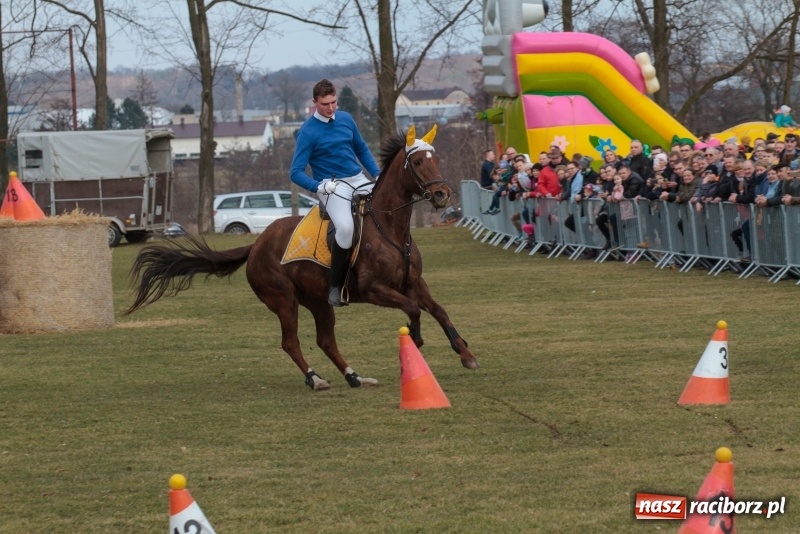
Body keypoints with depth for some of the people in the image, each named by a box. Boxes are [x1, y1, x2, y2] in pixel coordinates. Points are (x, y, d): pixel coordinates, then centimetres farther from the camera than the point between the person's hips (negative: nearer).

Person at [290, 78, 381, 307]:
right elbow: (296, 173, -10)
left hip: (359, 180, 6)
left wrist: (377, 174, 10)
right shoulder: (308, 131, -8)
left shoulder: (346, 119, 9)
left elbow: (361, 149, 23)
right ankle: (335, 286, -21)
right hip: (332, 185, -6)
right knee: (346, 226, -32)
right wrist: (318, 186, -25)